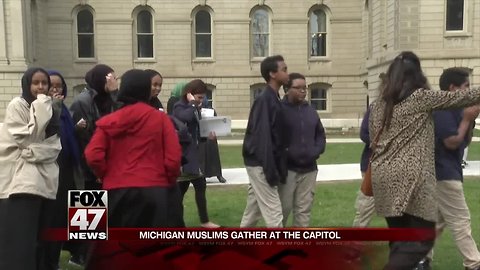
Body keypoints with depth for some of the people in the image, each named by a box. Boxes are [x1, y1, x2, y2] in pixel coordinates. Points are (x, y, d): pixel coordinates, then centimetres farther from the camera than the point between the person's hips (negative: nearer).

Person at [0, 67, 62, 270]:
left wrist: (33, 152, -9)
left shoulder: (51, 108, 17)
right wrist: (41, 111, -14)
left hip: (45, 180, 6)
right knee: (20, 242, -10)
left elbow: (55, 145, 9)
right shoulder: (17, 105, -1)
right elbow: (26, 139, -12)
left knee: (40, 241, 6)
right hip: (21, 181, -6)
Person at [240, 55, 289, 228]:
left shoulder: (273, 98, 12)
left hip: (259, 164, 10)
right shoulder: (265, 100, -17)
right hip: (261, 165, -10)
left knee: (253, 210, 18)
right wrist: (271, 171, -22)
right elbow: (263, 138, -22)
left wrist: (278, 169, 17)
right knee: (273, 213, -5)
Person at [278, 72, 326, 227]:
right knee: (283, 207, 2)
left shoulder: (311, 111, 13)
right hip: (286, 168, -5)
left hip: (309, 169, 6)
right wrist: (286, 154, -17)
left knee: (304, 209, 11)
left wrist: (316, 151, 2)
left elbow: (320, 134, 19)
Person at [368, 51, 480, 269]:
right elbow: (460, 97, 7)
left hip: (383, 176, 6)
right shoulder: (421, 97, -4)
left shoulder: (379, 103, 11)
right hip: (410, 178, -6)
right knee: (423, 238, 2)